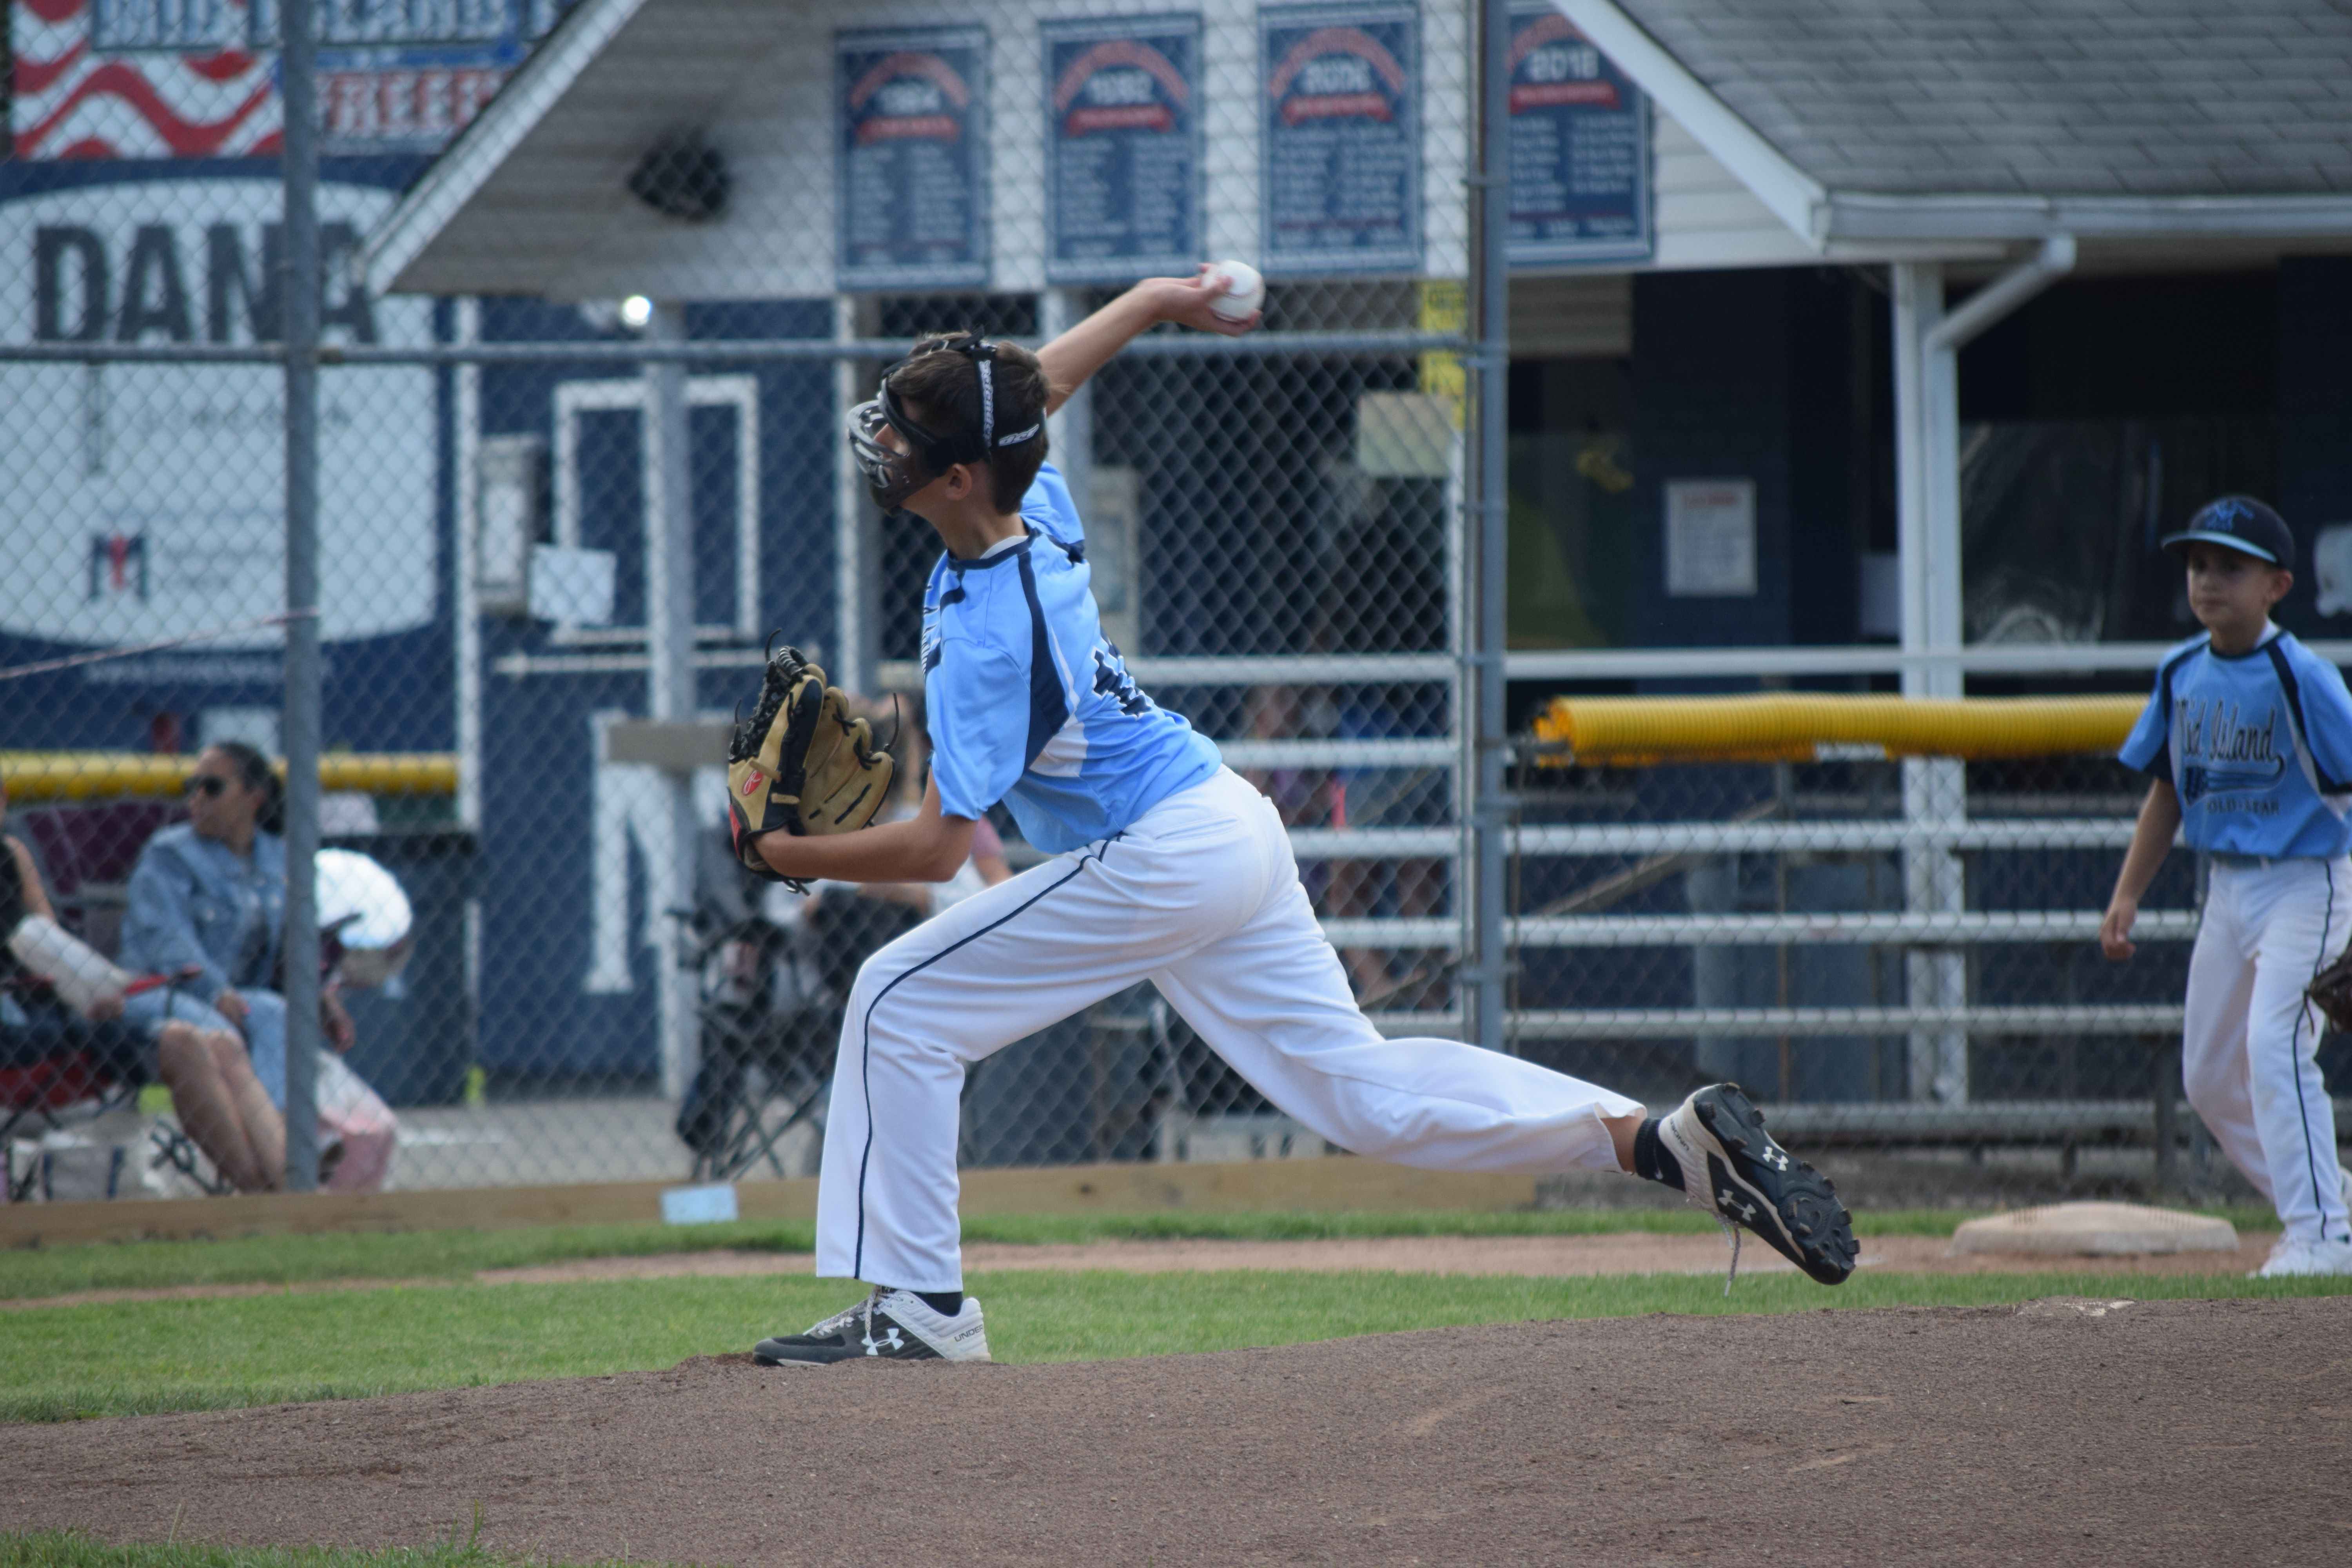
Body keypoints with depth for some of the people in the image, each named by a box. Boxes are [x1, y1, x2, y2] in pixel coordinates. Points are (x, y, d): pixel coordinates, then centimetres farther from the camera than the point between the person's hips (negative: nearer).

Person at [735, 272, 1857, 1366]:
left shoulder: (990, 635, -24)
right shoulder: (1035, 505, 1)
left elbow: (936, 847, -24)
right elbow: (1032, 390, 25)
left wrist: (786, 855, -15)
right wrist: (1155, 302, 36)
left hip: (1155, 863, -10)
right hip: (1234, 833, 10)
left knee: (900, 1005, -4)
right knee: (1363, 1093, 10)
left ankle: (916, 1304, -4)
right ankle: (1668, 1139, 3)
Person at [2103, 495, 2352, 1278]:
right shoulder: (2182, 674, 6)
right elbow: (2168, 790, 16)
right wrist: (2127, 896, 10)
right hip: (2226, 888, 8)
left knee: (2275, 1046, -22)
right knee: (2208, 1076, 11)